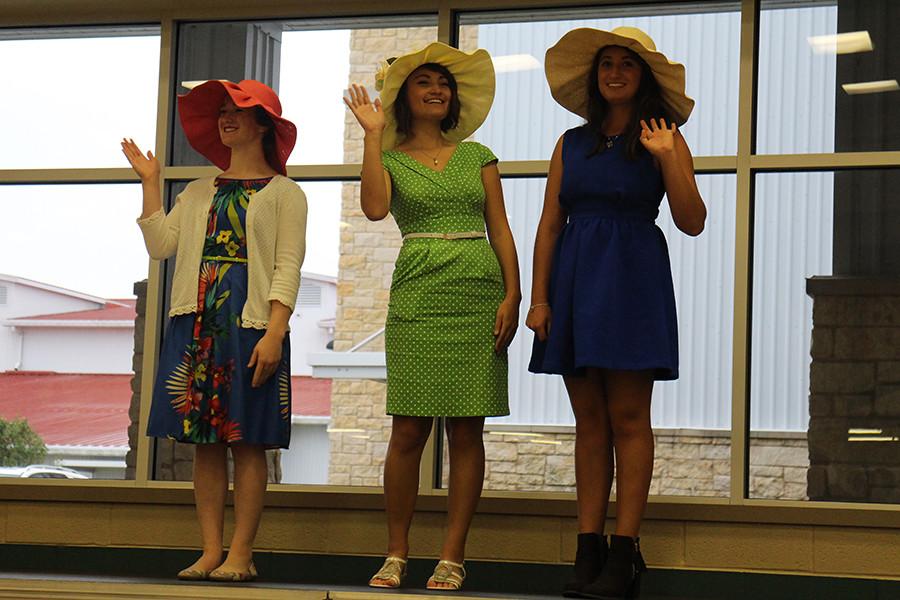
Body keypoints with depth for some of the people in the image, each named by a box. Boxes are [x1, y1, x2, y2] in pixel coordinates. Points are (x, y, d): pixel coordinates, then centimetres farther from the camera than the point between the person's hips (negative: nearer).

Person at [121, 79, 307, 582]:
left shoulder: (283, 193, 5)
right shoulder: (199, 193, 20)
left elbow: (288, 267, -4)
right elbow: (161, 244, 9)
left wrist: (274, 333, -15)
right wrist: (150, 182, 9)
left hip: (251, 327, -5)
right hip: (197, 327, 5)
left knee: (248, 442, -5)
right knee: (205, 441, 2)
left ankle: (241, 555, -4)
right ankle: (211, 552, 4)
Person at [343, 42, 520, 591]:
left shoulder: (477, 156, 15)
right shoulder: (390, 159, 9)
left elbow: (501, 229, 10)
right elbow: (375, 208, -12)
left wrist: (512, 295, -2)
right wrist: (373, 133, -8)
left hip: (479, 293, 2)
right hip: (418, 294, -2)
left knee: (467, 430, 0)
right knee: (409, 430, -5)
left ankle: (453, 557, 4)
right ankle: (397, 554, 6)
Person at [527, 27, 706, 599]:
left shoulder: (663, 140, 3)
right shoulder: (572, 143, 13)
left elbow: (692, 222, -4)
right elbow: (550, 225, 11)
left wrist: (667, 159, -14)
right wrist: (539, 297, 2)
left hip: (633, 280, -4)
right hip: (575, 278, 4)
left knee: (628, 417, -6)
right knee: (589, 419, 4)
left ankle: (624, 553, -6)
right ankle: (589, 548, 5)